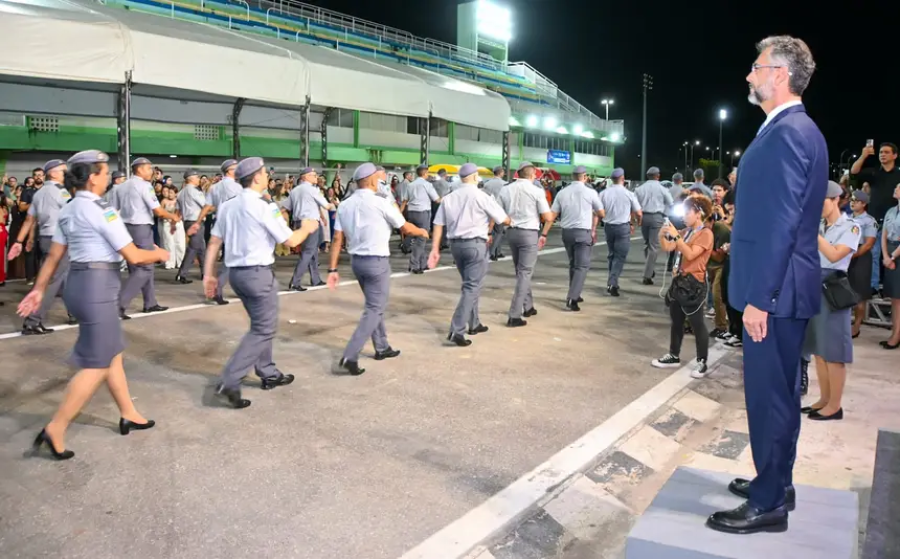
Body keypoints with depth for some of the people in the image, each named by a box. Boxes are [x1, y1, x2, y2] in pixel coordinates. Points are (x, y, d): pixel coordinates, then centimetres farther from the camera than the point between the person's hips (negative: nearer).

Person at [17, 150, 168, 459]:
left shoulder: (67, 211, 11)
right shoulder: (102, 210, -15)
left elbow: (54, 255, 14)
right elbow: (133, 257, -15)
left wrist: (39, 289, 20)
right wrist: (159, 254, 3)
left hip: (78, 283, 9)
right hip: (97, 286, -9)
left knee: (113, 353, 17)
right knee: (97, 364, -1)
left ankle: (128, 416, 28)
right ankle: (55, 429, 2)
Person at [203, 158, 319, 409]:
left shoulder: (227, 205, 7)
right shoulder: (264, 207, -14)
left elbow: (214, 242, 7)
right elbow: (291, 240, -10)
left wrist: (209, 275, 13)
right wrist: (307, 228, 9)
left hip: (236, 272, 8)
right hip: (258, 273, -8)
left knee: (260, 324, 21)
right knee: (264, 330, -1)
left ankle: (269, 374, 30)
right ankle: (229, 381, -9)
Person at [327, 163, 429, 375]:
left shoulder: (345, 205, 3)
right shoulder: (380, 203, -12)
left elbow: (337, 239, 1)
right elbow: (406, 228, 0)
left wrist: (333, 269, 4)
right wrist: (422, 232, 20)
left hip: (356, 260, 7)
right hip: (377, 262, -7)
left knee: (375, 305, 22)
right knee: (374, 310, -2)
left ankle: (382, 348, 33)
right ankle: (349, 358, -10)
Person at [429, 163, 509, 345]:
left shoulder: (448, 198, 8)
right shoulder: (482, 196, -6)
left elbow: (438, 224, 4)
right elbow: (504, 220, -2)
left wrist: (435, 249, 6)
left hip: (455, 244, 6)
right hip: (476, 244, -6)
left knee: (470, 285, 21)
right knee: (471, 287, -4)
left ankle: (474, 324, 29)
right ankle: (457, 331, -12)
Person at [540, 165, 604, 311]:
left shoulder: (562, 192, 4)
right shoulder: (591, 192, -5)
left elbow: (552, 216, 2)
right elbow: (601, 214, 5)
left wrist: (544, 234, 4)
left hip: (566, 232, 5)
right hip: (583, 232, -5)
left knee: (573, 264, 20)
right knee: (582, 266, -2)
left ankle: (574, 295, 26)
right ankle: (572, 298, -15)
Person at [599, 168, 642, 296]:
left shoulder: (604, 193, 0)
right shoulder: (628, 193, -5)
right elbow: (638, 213, 2)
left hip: (608, 226, 4)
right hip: (623, 227, -3)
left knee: (612, 254, 18)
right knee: (620, 256, 0)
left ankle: (612, 283, 21)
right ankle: (612, 283, -14)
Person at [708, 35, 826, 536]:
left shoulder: (786, 132, -17)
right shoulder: (795, 130, 15)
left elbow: (781, 223, -23)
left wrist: (758, 297, -21)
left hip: (776, 290, -10)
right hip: (782, 287, 10)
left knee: (770, 395, -1)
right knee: (777, 392, 18)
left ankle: (769, 504, 12)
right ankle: (775, 482, 33)